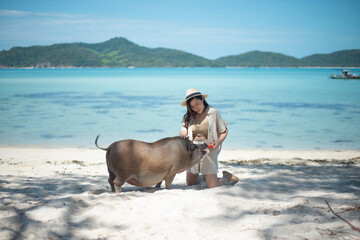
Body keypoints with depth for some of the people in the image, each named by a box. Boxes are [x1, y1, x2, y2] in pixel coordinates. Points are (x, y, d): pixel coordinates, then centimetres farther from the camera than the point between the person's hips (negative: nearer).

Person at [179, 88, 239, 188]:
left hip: (208, 151, -4)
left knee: (212, 186, -7)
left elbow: (224, 131, 5)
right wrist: (182, 135, -24)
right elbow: (183, 132, 1)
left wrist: (218, 143, -14)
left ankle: (226, 177, 23)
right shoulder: (188, 116, 6)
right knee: (190, 184, 9)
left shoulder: (213, 113, -1)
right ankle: (205, 177, 38)